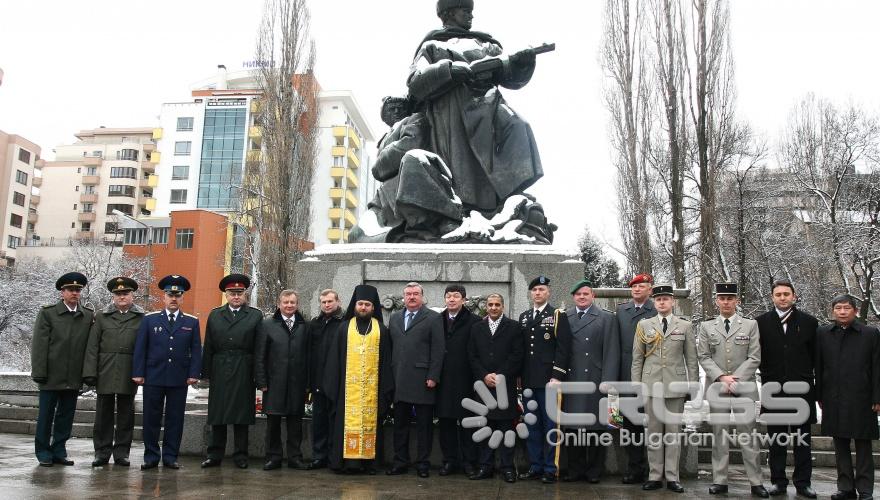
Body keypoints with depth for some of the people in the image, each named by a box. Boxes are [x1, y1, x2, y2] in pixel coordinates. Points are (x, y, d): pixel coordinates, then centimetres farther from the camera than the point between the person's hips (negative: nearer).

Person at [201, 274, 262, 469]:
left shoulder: (256, 316, 4)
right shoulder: (214, 315, 12)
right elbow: (208, 347, 9)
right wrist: (206, 372, 1)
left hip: (244, 373, -2)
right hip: (219, 372, 2)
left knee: (242, 414, 2)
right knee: (217, 414, 6)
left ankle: (240, 455, 12)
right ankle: (214, 454, 15)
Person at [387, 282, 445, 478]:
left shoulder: (433, 318, 0)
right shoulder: (394, 318, 15)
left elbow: (438, 350, -5)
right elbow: (390, 347, 14)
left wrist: (433, 377, -12)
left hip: (423, 380, -4)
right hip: (399, 380, 4)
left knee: (424, 424, 4)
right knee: (400, 423, 10)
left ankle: (423, 463, 13)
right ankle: (400, 462, 19)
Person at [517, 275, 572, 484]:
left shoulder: (558, 315, -1)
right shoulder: (523, 317, 15)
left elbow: (563, 348, -8)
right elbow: (520, 348, 15)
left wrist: (557, 377, -15)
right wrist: (520, 376, 8)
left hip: (548, 380, -5)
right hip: (528, 381, 5)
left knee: (550, 425, -1)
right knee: (532, 426, 10)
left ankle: (550, 469, 7)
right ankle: (535, 467, 18)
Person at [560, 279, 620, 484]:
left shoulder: (607, 319, 3)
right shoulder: (564, 318, 9)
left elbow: (611, 353, -2)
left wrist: (607, 382, -9)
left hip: (595, 381, -2)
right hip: (570, 381, 2)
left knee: (595, 426, 4)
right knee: (572, 425, 6)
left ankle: (594, 470, 16)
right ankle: (575, 469, 18)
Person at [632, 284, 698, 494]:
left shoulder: (685, 326, 6)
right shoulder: (644, 325, 7)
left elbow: (691, 359, 6)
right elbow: (637, 358, 7)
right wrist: (636, 385, 2)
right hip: (651, 384, 1)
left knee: (673, 432, 5)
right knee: (654, 431, 4)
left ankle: (672, 477, 12)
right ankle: (655, 476, 12)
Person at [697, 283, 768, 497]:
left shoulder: (750, 325, 7)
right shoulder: (706, 327, 9)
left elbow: (754, 357, 0)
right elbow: (704, 357, 3)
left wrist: (735, 379, -10)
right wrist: (721, 377, -10)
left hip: (744, 387, -1)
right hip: (717, 388, 1)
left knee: (748, 435, 0)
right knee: (719, 435, 4)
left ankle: (756, 482, 7)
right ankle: (720, 481, 9)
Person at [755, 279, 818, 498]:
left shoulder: (809, 322, 3)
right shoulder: (761, 322, 2)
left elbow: (817, 357, 4)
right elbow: (756, 356, 3)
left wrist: (821, 388, 2)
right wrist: (765, 381, -2)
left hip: (802, 389, 0)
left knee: (802, 438, 7)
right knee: (776, 439, 6)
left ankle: (803, 482, 16)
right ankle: (778, 481, 15)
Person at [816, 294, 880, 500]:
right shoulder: (822, 334, 6)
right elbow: (818, 367, 7)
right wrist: (819, 396, 4)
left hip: (861, 399, -2)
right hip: (833, 400, 3)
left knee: (863, 446, 5)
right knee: (840, 445, 9)